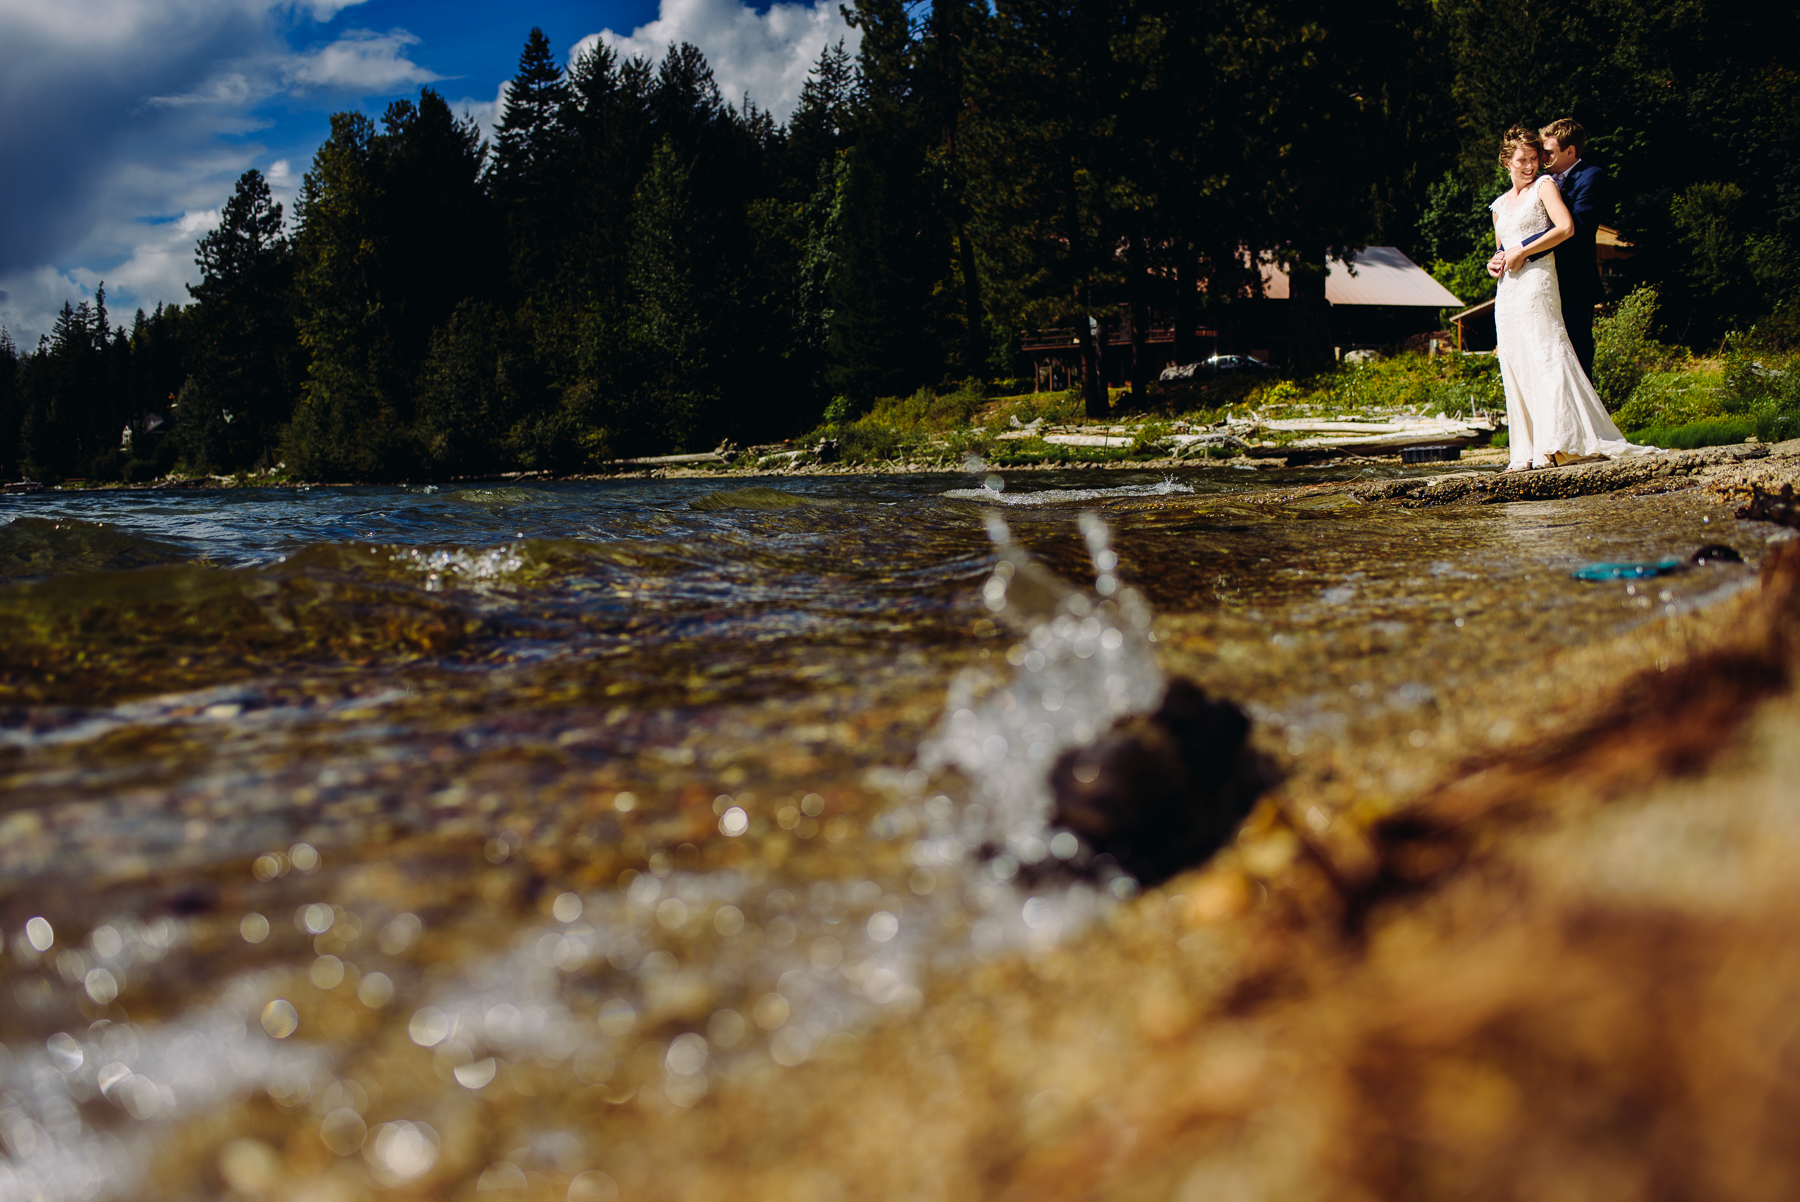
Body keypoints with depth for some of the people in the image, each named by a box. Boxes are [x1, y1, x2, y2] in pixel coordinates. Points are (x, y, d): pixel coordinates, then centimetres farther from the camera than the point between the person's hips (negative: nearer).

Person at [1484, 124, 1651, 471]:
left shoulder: (1544, 185, 4)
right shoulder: (1499, 204, 21)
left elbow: (1566, 228, -11)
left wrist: (1522, 251, -9)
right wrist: (1496, 261, 8)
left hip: (1537, 282, -7)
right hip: (1507, 292, 7)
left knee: (1548, 357, -15)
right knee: (1514, 367, 2)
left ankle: (1563, 442, -18)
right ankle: (1527, 452, 3)